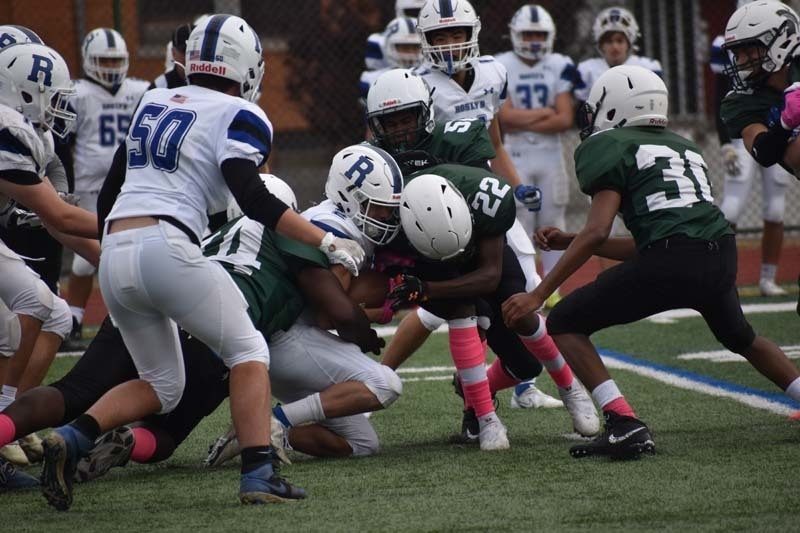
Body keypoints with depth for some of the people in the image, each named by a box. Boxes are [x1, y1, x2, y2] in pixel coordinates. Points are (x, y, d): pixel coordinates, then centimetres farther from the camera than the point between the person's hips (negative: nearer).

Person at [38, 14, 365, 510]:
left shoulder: (153, 103, 21)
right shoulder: (240, 116, 1)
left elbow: (108, 194, 25)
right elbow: (253, 199, -12)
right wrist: (326, 241, -9)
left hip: (115, 254, 6)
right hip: (166, 246, -6)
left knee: (162, 384, 18)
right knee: (248, 351, 9)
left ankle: (72, 439, -4)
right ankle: (259, 474, -6)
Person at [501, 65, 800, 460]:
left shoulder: (608, 146, 7)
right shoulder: (685, 147, 28)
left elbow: (596, 232, -6)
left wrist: (538, 294, -4)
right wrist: (569, 241, 32)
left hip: (670, 263, -7)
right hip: (723, 255, 7)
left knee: (564, 324, 6)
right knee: (740, 337, 37)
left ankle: (624, 426, -8)